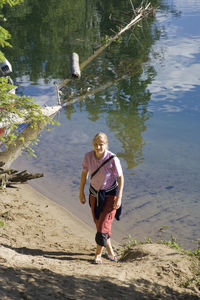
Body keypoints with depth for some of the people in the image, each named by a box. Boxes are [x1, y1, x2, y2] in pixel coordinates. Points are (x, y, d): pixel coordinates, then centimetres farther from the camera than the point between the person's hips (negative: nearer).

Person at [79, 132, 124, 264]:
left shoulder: (113, 159, -25)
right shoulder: (88, 157, -15)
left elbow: (120, 178, -13)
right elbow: (84, 173, 3)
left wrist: (119, 198, -14)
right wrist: (81, 192, 7)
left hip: (110, 195, -4)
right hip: (95, 193, 4)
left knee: (104, 224, -8)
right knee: (99, 223, 13)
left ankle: (98, 254, 11)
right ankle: (110, 251, 33)